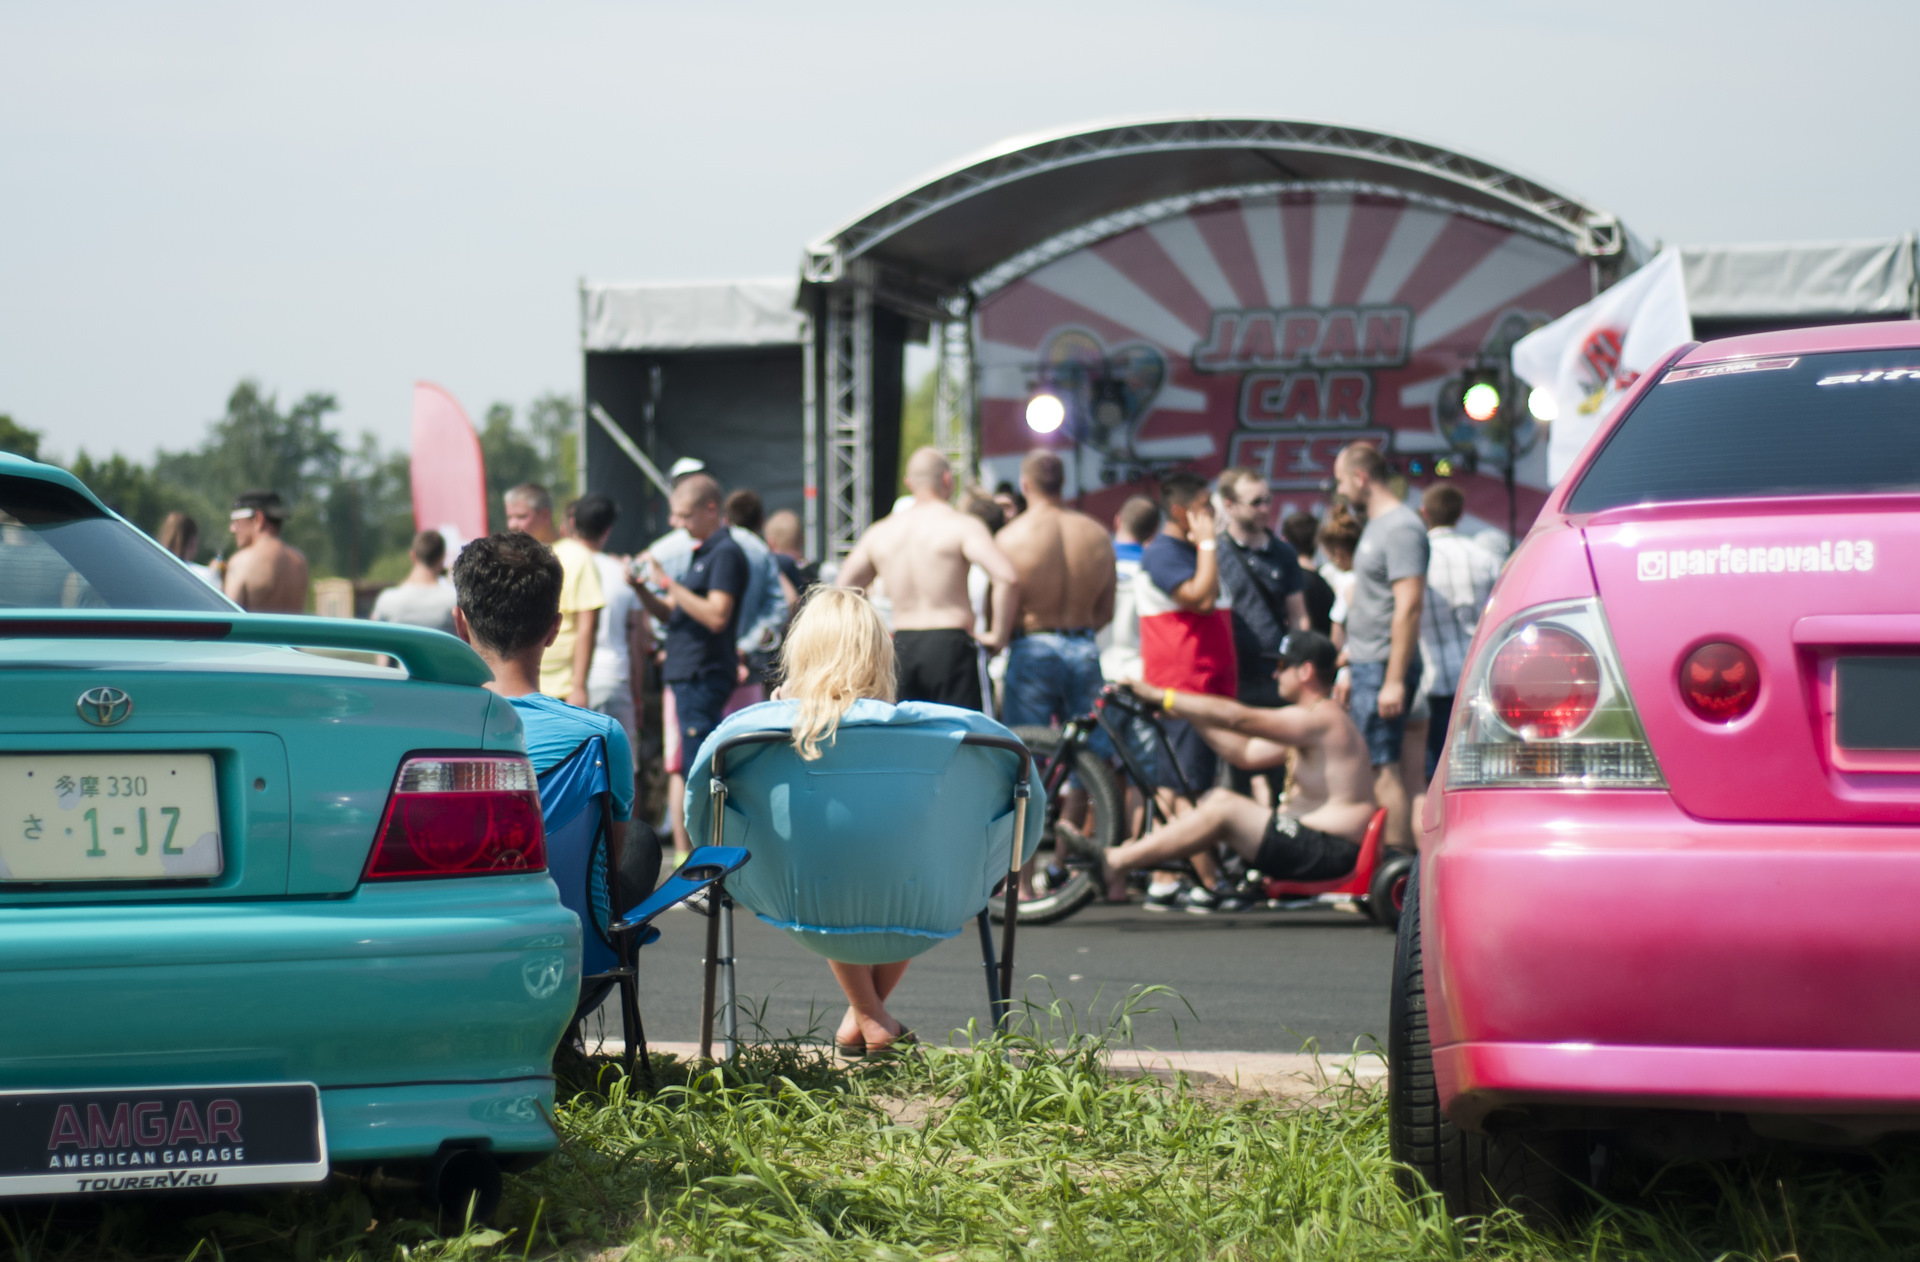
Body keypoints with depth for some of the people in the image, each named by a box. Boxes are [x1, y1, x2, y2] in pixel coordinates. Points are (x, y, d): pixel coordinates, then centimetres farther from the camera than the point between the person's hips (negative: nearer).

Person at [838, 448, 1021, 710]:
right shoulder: (962, 525, -6)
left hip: (901, 648, 5)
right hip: (950, 645, -5)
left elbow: (844, 586, 20)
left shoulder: (880, 532, 12)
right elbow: (1007, 577, -18)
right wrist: (999, 635, -7)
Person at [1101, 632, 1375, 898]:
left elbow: (1235, 717, -19)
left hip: (1330, 854, -11)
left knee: (1225, 809, -19)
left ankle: (1115, 864, -20)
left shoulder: (1322, 718, -14)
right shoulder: (1311, 724, 20)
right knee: (1216, 797, 7)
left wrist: (1161, 696, -15)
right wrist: (1188, 714, 14)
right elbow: (1246, 753, 18)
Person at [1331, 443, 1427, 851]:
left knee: (1383, 769, -11)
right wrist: (1352, 671, 25)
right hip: (1367, 665, 10)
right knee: (1371, 769, 11)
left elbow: (1408, 607, -21)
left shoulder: (1401, 528, -14)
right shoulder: (1377, 525, 18)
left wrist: (1394, 680, -24)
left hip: (1384, 668, -10)